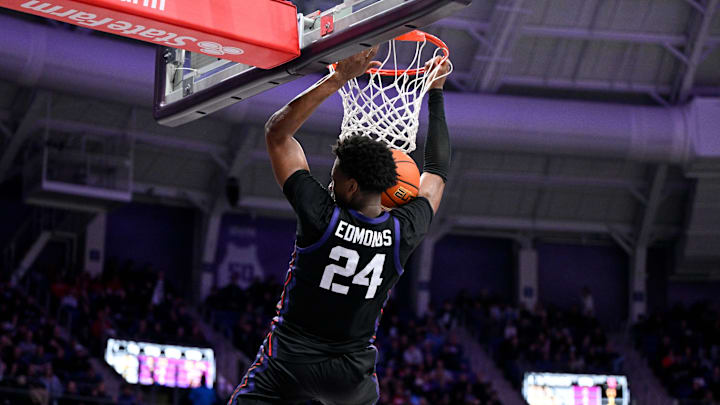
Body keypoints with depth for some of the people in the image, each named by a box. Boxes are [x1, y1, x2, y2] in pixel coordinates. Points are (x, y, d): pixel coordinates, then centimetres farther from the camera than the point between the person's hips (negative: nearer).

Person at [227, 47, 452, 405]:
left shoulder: (322, 217, -17)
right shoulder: (404, 234, -8)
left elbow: (277, 132, -9)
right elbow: (438, 170, 11)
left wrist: (338, 78, -10)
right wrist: (436, 93, 18)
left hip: (288, 365, -3)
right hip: (351, 372, 4)